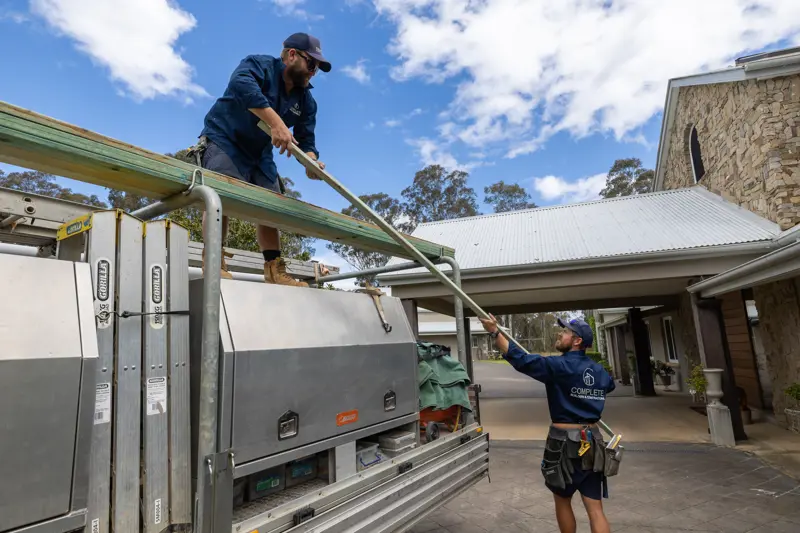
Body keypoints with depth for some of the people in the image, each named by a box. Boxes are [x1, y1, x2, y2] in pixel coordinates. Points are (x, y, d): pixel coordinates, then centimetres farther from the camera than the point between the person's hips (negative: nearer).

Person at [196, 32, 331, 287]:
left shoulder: (306, 101, 5)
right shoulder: (260, 65, -13)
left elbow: (306, 139, 0)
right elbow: (241, 83, -36)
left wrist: (310, 161, -24)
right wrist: (276, 122, -46)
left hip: (260, 155, 7)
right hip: (224, 141, -6)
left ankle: (275, 271, 1)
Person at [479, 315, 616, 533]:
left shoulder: (560, 366, -15)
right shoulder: (599, 371, 7)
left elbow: (521, 360, -21)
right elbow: (609, 385, 31)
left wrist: (494, 332, -18)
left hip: (565, 443, -6)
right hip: (592, 443, 6)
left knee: (562, 502, 16)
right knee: (595, 509, 8)